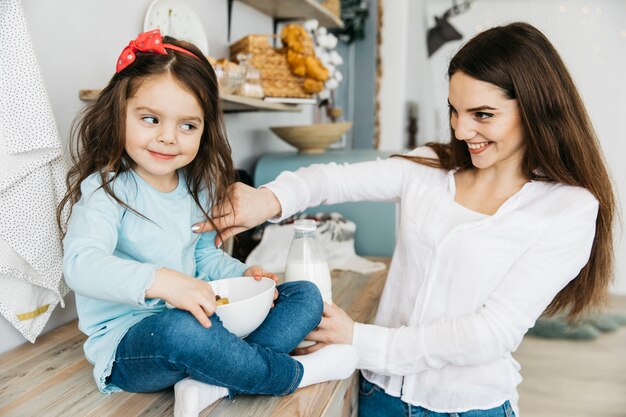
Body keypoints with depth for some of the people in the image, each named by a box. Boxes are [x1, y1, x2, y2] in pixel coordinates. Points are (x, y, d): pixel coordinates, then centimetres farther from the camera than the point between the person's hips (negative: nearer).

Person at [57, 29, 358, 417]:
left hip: (204, 320, 8)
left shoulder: (197, 189, 8)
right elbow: (81, 264, -29)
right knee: (181, 328, -42)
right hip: (129, 342, -7)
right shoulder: (106, 189, -13)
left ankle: (210, 384, -22)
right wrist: (159, 281, -44)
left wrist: (244, 273, 0)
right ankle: (293, 373, -13)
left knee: (306, 296, 1)